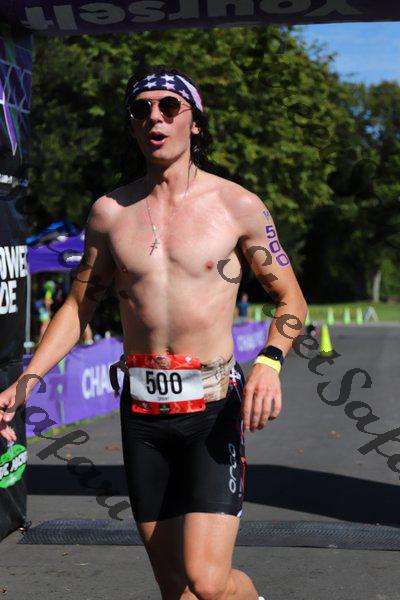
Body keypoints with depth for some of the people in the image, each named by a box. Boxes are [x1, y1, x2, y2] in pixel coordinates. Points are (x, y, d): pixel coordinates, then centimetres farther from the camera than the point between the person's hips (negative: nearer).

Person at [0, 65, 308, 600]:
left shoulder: (238, 206, -1)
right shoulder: (110, 212, 6)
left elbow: (291, 299, 5)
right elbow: (79, 304, 16)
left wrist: (269, 362, -15)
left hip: (213, 407, -3)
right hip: (141, 414, 3)